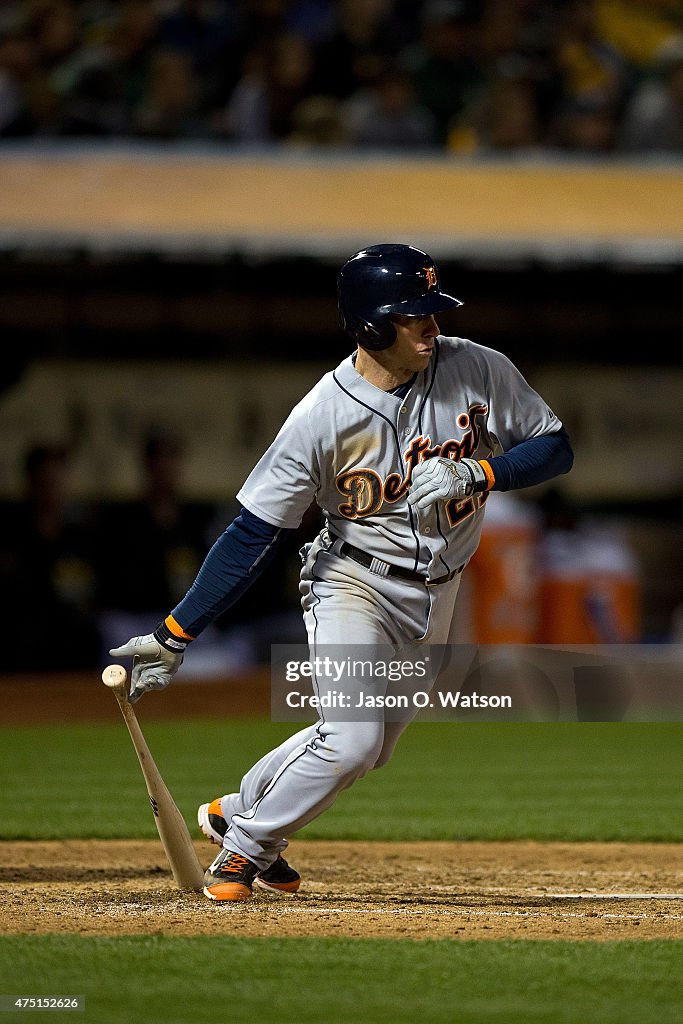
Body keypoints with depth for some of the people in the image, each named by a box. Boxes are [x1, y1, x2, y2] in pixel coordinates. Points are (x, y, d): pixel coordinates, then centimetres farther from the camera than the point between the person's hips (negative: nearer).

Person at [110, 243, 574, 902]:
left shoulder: (480, 371, -13)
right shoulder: (323, 415, -23)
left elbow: (555, 448, -5)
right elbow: (252, 536, -19)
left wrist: (475, 472, -24)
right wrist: (173, 636, -23)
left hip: (435, 594, 5)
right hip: (354, 582, -5)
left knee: (369, 749, 13)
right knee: (352, 741, -21)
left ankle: (235, 810, 37)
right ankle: (244, 849, 4)